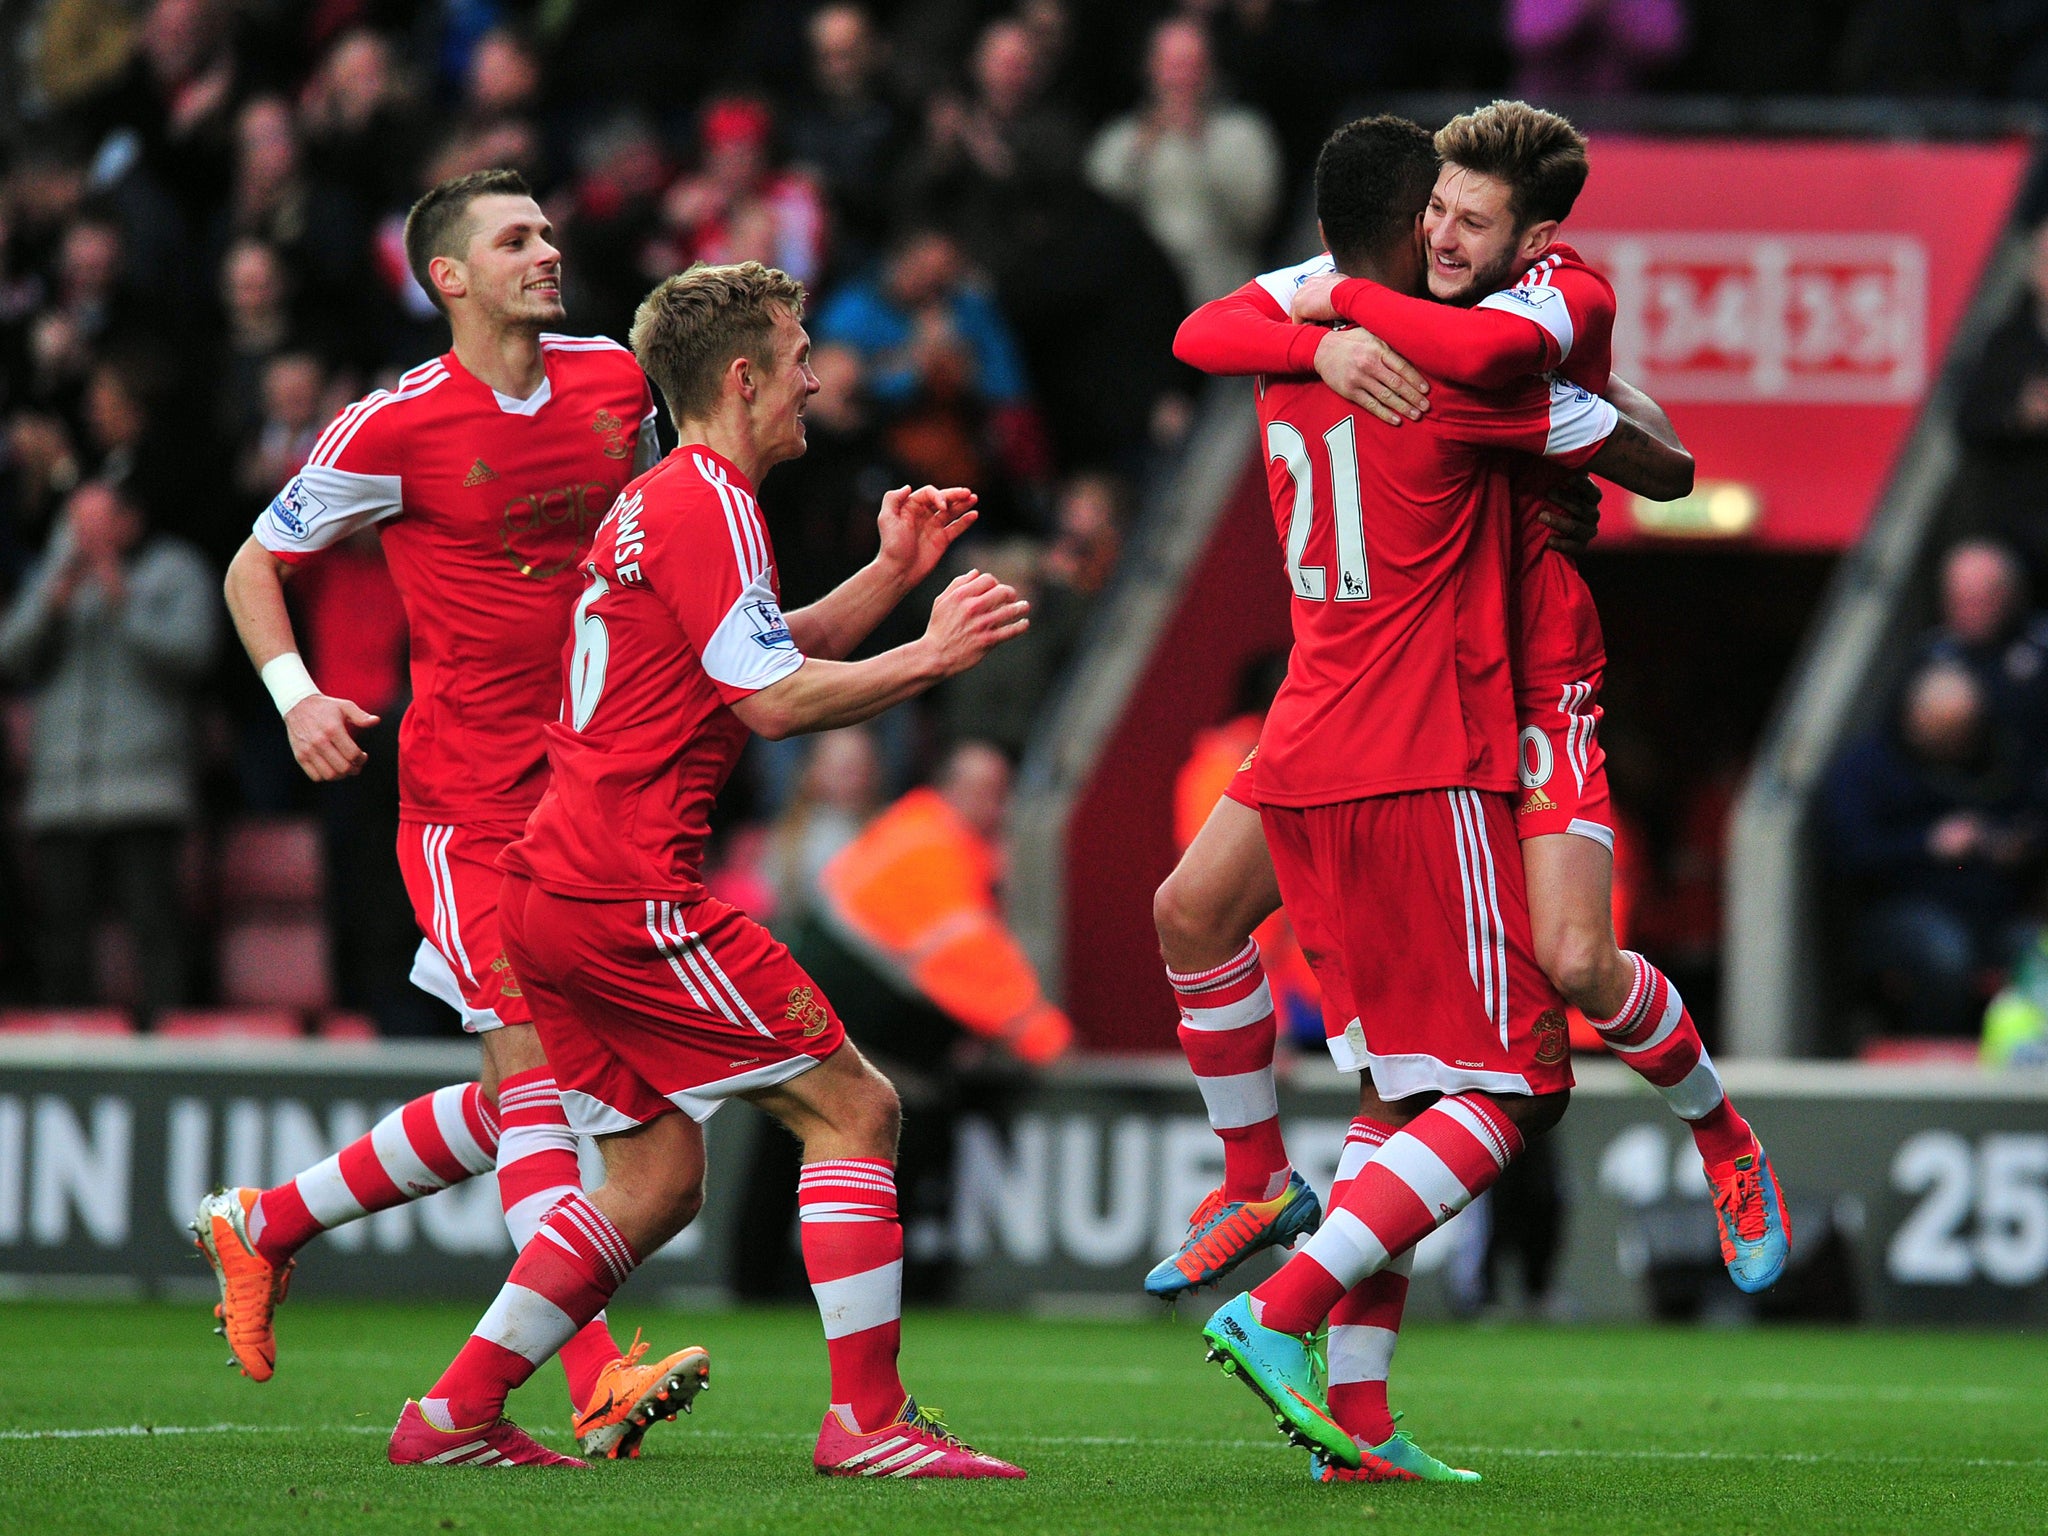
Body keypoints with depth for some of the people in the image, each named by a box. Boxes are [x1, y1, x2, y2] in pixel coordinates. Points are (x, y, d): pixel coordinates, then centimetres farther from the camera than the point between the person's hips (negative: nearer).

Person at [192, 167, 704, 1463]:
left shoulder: (617, 381, 6)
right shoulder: (395, 428, -9)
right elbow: (256, 566, 2)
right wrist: (295, 691, -14)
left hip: (587, 782, 6)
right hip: (464, 795, -6)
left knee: (515, 1099, 8)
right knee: (533, 1061, -15)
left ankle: (266, 1224, 28)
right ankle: (598, 1384, -20)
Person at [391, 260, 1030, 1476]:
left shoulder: (654, 501, 21)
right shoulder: (707, 502, -11)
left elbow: (766, 657, 28)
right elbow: (775, 700, -17)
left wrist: (892, 576, 18)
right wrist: (933, 655, -9)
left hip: (555, 892, 10)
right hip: (628, 892, -10)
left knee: (657, 1180, 13)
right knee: (851, 1105, -7)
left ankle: (455, 1413, 10)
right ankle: (868, 1417, -11)